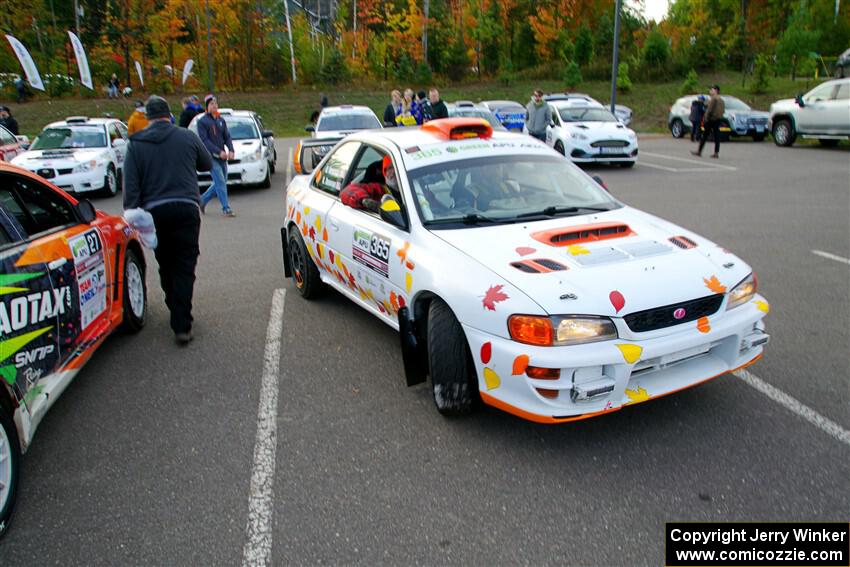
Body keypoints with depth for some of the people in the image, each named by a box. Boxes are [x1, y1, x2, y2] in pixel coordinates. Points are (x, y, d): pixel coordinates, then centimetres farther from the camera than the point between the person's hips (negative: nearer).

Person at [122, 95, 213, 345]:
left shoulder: (136, 144, 5)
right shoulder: (187, 137, 3)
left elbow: (131, 185, 0)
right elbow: (207, 164, 18)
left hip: (154, 212, 1)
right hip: (186, 208, -1)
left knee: (166, 267, 17)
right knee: (184, 268, -1)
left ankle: (177, 313, 26)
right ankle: (182, 325, -8)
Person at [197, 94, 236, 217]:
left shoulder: (221, 120, 14)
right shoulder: (202, 121, -4)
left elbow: (227, 137, 11)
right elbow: (204, 140, -11)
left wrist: (231, 150, -8)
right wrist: (219, 151, -20)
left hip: (222, 157, 6)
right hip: (211, 156, -6)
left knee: (220, 183, 10)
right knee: (220, 182, -12)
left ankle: (203, 200, 29)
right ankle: (225, 208, -9)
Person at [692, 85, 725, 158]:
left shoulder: (714, 98, -10)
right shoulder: (721, 100, 16)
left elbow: (710, 109, -18)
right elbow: (723, 110, 14)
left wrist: (707, 117, -11)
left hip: (711, 119, -8)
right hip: (718, 119, 8)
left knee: (705, 136, -2)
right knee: (717, 136, 3)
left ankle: (699, 152, 2)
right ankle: (716, 153, 0)